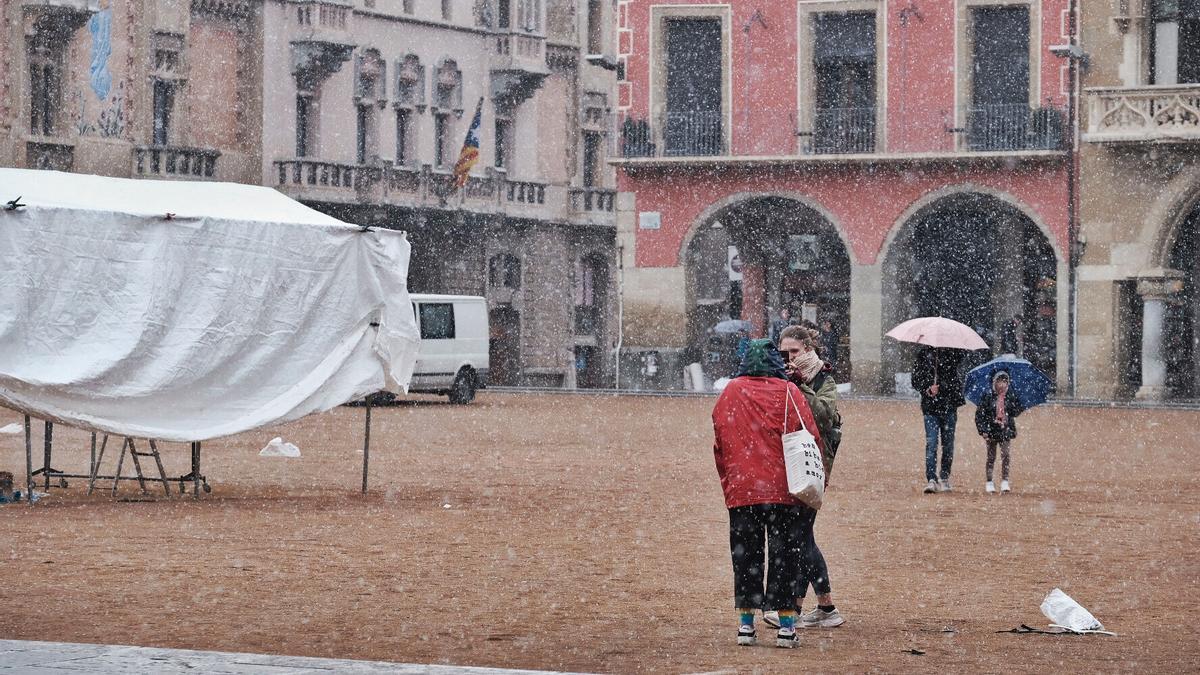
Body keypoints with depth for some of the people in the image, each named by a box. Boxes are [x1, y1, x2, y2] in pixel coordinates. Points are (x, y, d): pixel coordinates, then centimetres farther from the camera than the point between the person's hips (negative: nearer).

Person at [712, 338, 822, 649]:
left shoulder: (730, 392, 4)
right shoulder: (788, 392, -2)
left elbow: (719, 443, 8)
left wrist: (727, 482, 17)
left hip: (741, 490, 2)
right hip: (784, 490, -2)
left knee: (745, 555, 9)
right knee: (784, 555, 4)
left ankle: (746, 624, 10)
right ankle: (786, 626, 4)